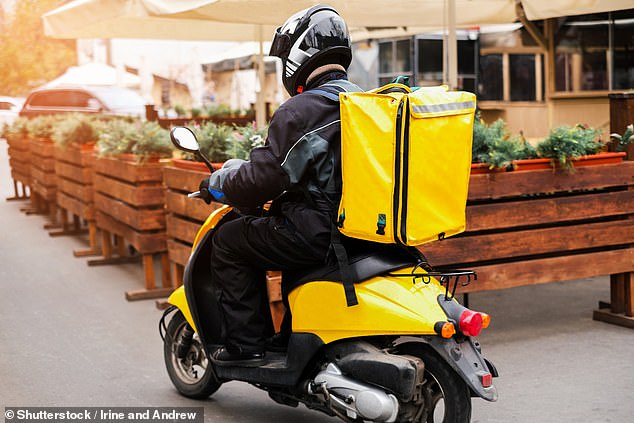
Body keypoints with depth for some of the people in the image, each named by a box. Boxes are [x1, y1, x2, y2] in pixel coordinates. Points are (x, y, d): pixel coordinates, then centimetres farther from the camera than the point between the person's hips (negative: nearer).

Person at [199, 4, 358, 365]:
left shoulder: (300, 111, -15)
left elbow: (262, 179, -16)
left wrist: (216, 183, 4)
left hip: (317, 232, -9)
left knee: (229, 240, 6)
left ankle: (245, 343, 7)